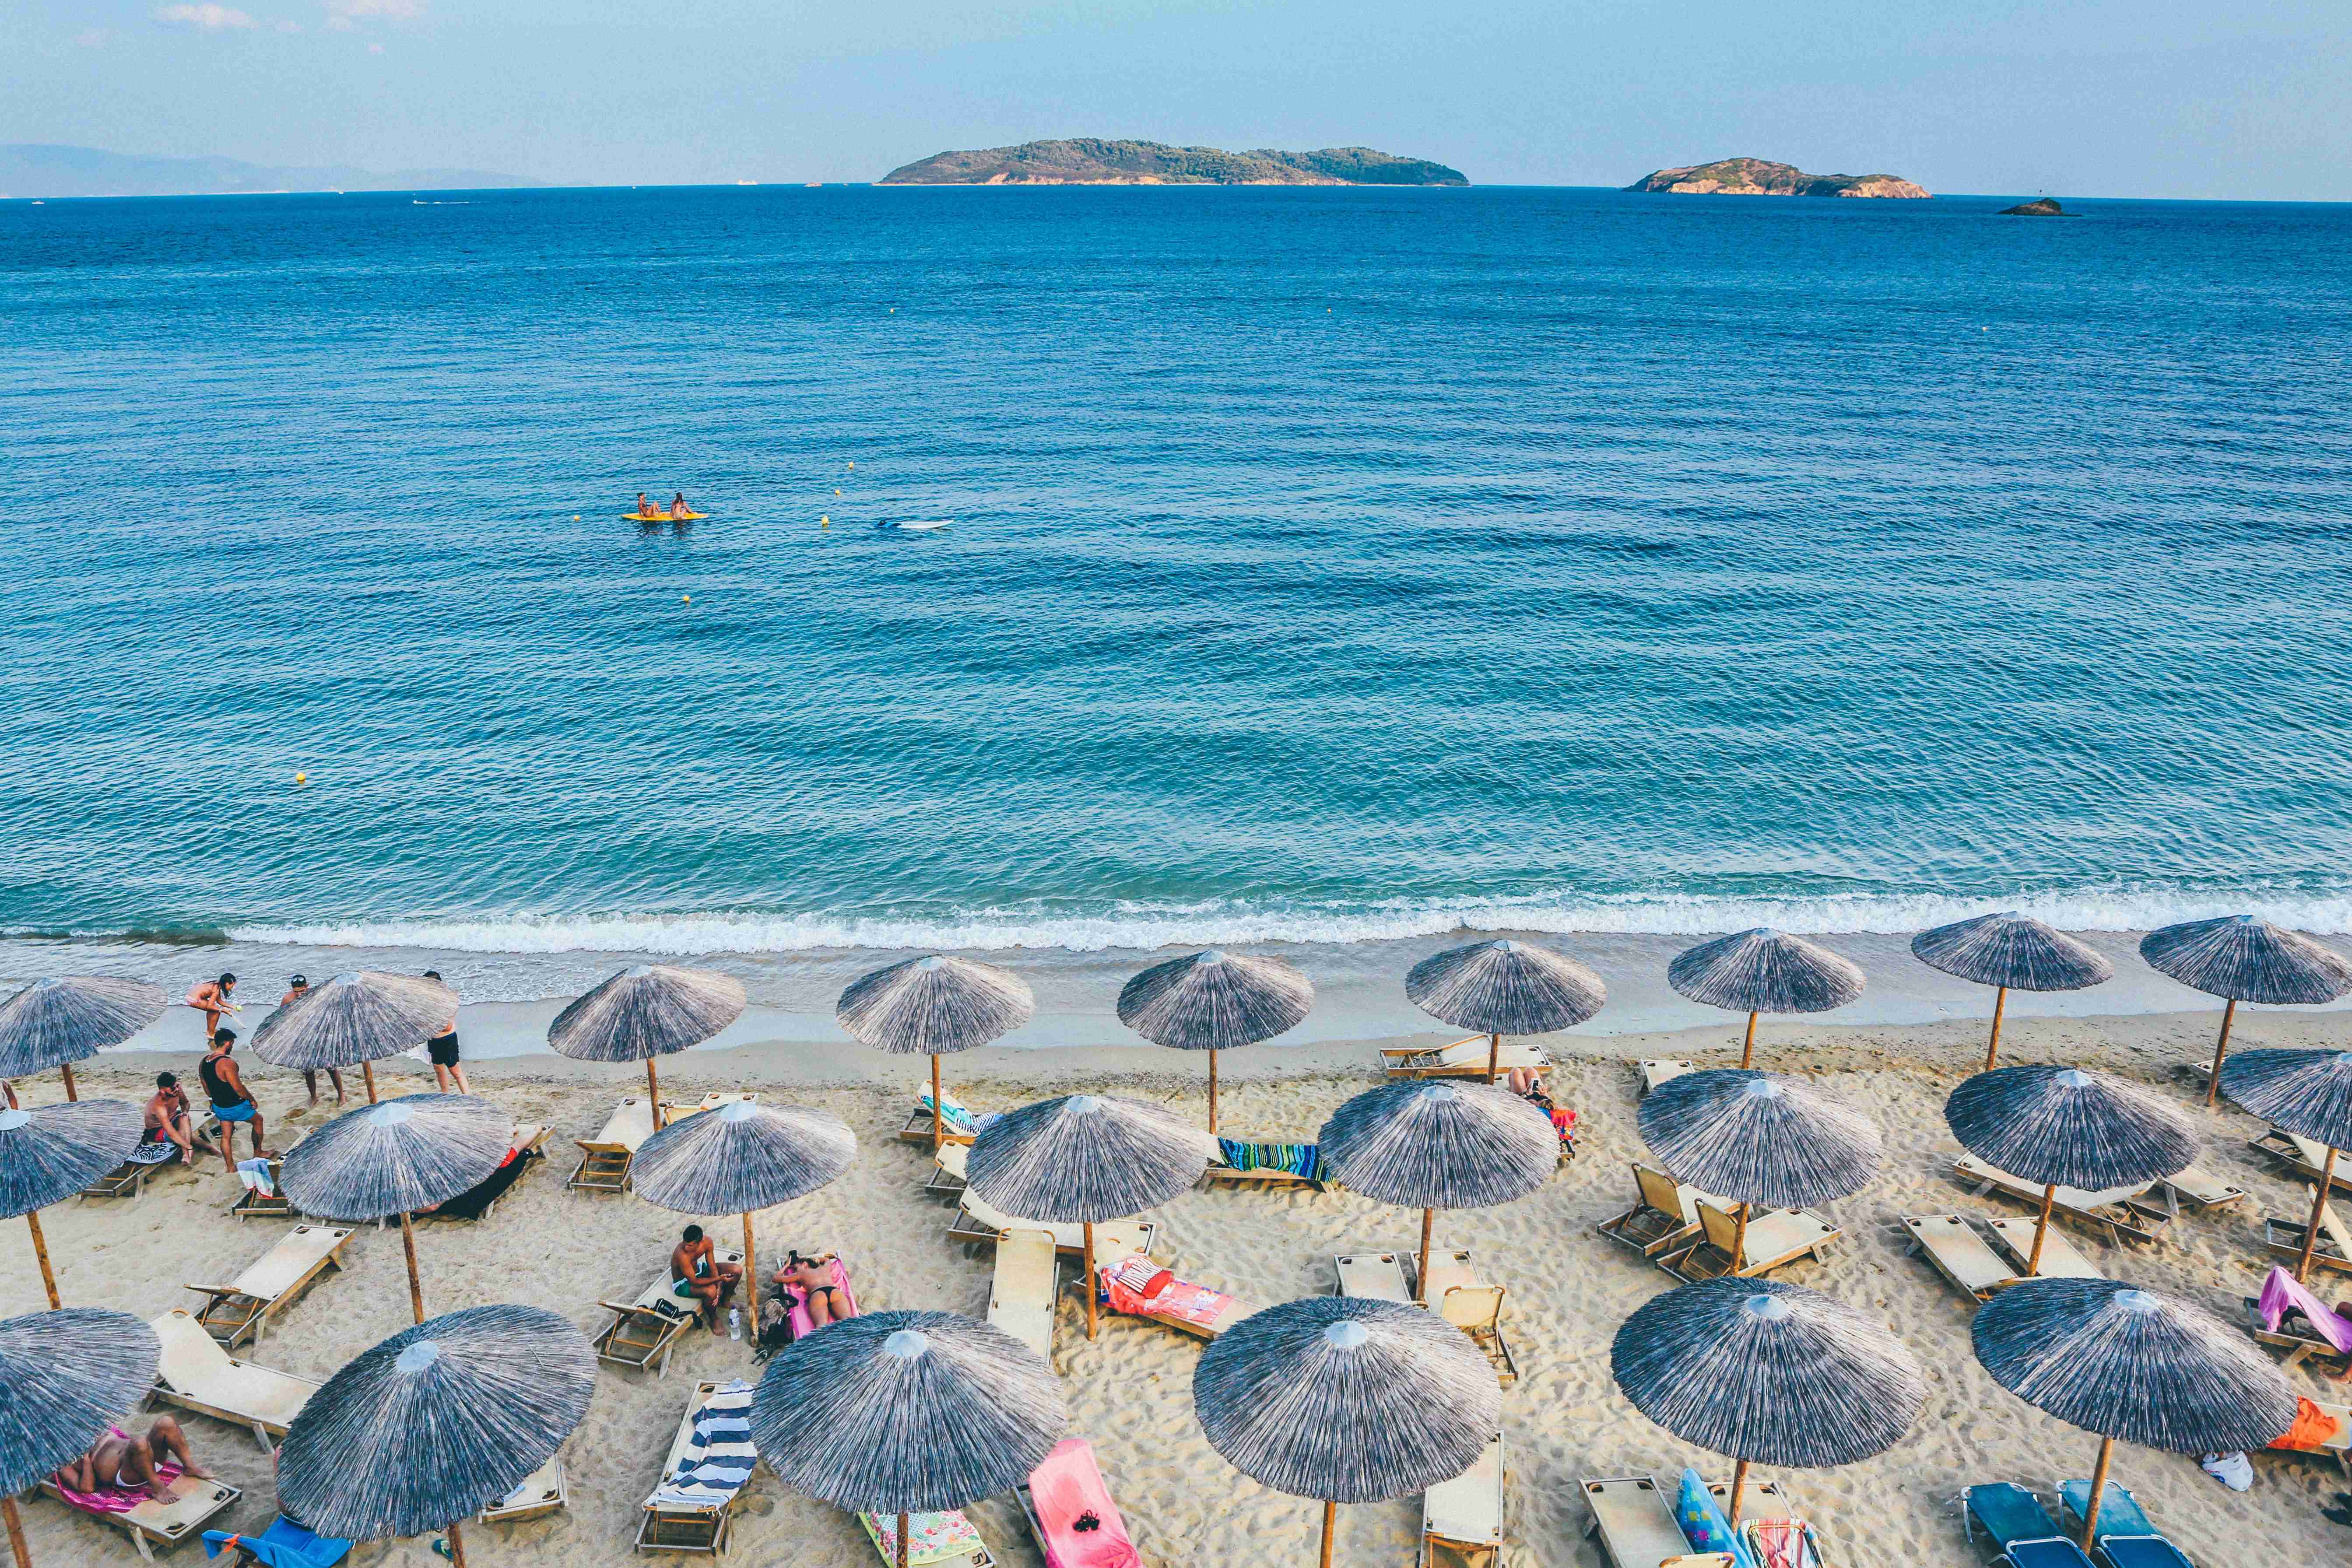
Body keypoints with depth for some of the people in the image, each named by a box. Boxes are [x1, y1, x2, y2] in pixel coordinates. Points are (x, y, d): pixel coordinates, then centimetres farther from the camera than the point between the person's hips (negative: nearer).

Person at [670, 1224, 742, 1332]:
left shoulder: (707, 1243, -21)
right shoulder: (681, 1255, -39)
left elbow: (713, 1268, -10)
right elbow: (694, 1282, -31)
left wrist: (719, 1287, -23)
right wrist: (719, 1279, -35)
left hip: (699, 1269, 6)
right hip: (683, 1283, -6)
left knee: (737, 1270, -7)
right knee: (711, 1291, -36)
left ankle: (725, 1301, 19)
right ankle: (714, 1319, -5)